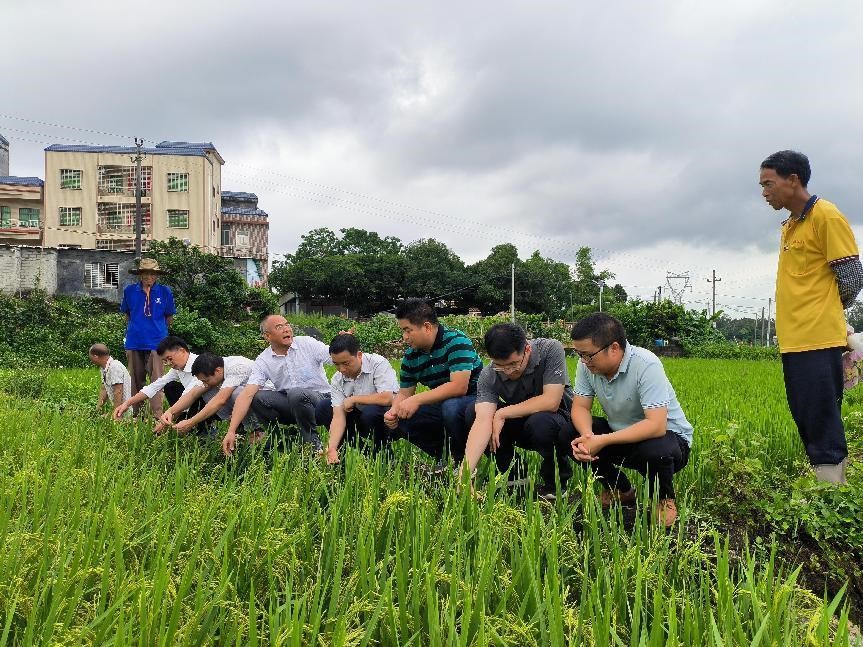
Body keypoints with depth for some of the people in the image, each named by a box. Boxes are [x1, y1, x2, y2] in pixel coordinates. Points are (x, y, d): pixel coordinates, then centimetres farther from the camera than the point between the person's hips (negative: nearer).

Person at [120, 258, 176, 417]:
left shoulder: (165, 292, -2)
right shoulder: (130, 291, 2)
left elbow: (169, 318, 10)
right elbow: (127, 315, 17)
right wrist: (132, 330, 16)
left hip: (156, 342, -2)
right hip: (134, 342, 2)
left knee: (156, 379, -6)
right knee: (136, 379, 11)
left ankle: (157, 415, -6)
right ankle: (135, 414, 22)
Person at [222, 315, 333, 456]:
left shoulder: (307, 343, -7)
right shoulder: (263, 361, -4)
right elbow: (247, 394, -14)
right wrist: (231, 431, -24)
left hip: (321, 399, -3)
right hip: (291, 405, 3)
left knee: (296, 394, -34)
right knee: (257, 398, -18)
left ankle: (314, 444, -13)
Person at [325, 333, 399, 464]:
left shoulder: (378, 364, -20)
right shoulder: (337, 380, -6)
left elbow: (387, 398, -32)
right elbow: (338, 417, -14)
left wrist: (353, 399, -21)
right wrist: (332, 449, -30)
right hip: (362, 417, 6)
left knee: (370, 412, -36)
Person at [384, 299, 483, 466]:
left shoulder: (456, 341, -21)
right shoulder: (411, 355, 1)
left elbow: (459, 386, -31)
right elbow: (404, 393, 6)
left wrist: (417, 399, -33)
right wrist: (394, 410, -18)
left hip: (474, 400, -7)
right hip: (441, 405, 7)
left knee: (451, 406, -38)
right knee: (398, 421, -9)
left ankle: (462, 461, -13)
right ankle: (443, 458, 5)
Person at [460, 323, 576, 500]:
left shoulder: (551, 350, -24)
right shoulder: (488, 376, -18)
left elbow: (550, 402, -30)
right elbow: (482, 421, -28)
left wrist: (502, 414, -26)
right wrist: (465, 472, -40)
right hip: (521, 427, 3)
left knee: (539, 421, -37)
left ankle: (557, 481, -7)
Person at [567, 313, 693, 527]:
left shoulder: (646, 365, -30)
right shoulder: (588, 365, -11)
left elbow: (656, 426, -36)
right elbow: (580, 407, -8)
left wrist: (602, 441, -38)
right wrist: (587, 436, -31)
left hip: (668, 436, -6)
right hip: (620, 433, 6)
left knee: (655, 449, -39)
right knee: (572, 434, -15)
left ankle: (664, 500, -2)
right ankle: (620, 492, 10)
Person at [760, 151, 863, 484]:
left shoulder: (826, 216, -7)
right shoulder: (789, 225, 18)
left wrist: (824, 312, 5)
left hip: (818, 340, -9)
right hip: (793, 341, 9)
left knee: (821, 424, -7)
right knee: (807, 423, 13)